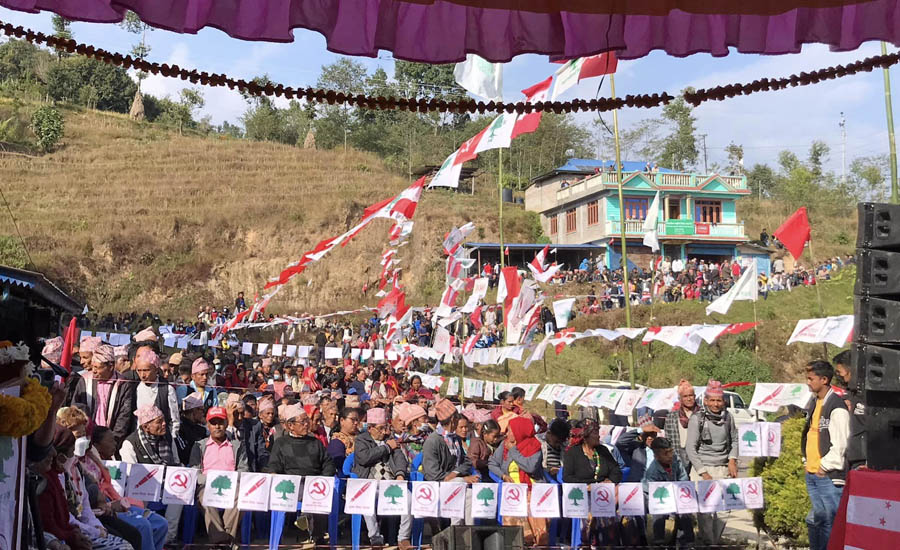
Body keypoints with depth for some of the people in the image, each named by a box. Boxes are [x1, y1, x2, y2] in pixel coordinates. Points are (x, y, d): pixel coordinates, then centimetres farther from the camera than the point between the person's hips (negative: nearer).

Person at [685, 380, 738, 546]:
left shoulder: (728, 417, 5)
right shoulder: (697, 419, -7)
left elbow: (734, 440, 19)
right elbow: (691, 448, -7)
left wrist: (732, 460, 4)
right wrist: (704, 473, -11)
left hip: (723, 469, 3)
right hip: (702, 469, -3)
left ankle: (715, 539, 19)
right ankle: (708, 543, 3)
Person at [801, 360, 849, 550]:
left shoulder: (837, 407, -13)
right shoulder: (814, 403, 14)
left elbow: (841, 444, -17)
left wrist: (825, 466, -14)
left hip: (828, 476, -8)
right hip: (812, 474, 8)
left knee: (833, 520, -4)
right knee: (816, 520, 14)